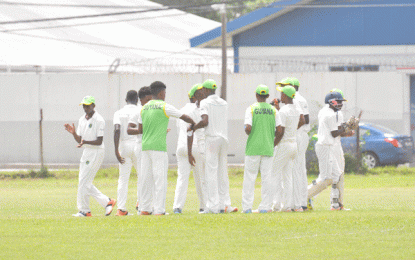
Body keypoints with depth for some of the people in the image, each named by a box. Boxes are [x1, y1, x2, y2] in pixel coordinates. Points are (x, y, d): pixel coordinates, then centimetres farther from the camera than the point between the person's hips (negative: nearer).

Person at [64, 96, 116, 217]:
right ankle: (107, 202, 15)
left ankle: (84, 210, -4)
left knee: (84, 182, -10)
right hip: (86, 152, 9)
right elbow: (79, 139, 12)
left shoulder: (99, 120, -12)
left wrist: (85, 142, -31)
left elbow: (99, 141, -17)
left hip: (97, 152, -9)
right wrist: (73, 132, -8)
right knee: (85, 183, 8)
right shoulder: (82, 120, 12)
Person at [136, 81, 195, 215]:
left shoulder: (144, 108, 12)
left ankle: (145, 208, 11)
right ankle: (159, 209, -10)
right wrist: (193, 123, 23)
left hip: (145, 147, 6)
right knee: (160, 178, -5)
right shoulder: (164, 107, -5)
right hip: (158, 147, -6)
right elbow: (184, 117, 1)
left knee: (146, 179, 9)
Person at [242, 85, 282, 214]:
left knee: (249, 177, 2)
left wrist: (247, 132, 8)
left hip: (253, 147, -2)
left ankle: (247, 206, -1)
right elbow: (279, 129, -1)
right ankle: (265, 206, 2)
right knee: (267, 177, 4)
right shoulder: (273, 110, 3)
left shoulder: (251, 109, -5)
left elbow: (248, 128, -14)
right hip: (268, 148, 2)